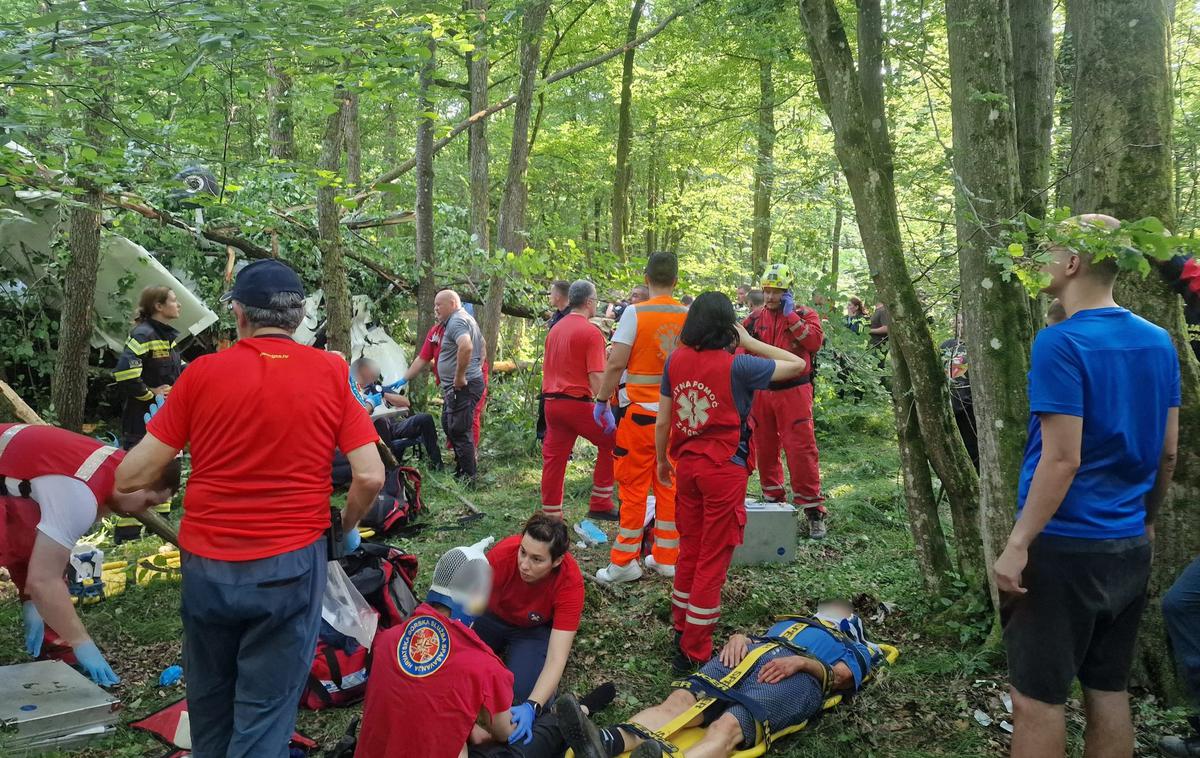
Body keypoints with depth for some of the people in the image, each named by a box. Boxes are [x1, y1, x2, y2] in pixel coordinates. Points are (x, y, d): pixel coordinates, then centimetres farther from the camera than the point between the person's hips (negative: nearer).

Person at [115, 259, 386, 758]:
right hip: (289, 564, -1)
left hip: (206, 563, 2)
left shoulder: (203, 372, -4)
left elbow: (136, 473, -2)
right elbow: (370, 476, -8)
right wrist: (348, 529, 10)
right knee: (266, 710, 8)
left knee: (209, 703, 23)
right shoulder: (333, 373, -4)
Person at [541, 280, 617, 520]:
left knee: (554, 457, 9)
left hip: (551, 401, 7)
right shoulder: (591, 332, -10)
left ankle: (551, 516, 13)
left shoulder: (555, 330, 14)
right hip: (578, 403, -7)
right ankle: (600, 505, 11)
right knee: (610, 443, 11)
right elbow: (596, 377, -17)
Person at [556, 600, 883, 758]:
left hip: (796, 674, -5)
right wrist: (739, 637, 2)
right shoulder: (789, 622, 44)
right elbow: (754, 638, 26)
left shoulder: (855, 649, 31)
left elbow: (842, 677, 8)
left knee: (727, 726, -36)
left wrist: (800, 661, -11)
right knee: (681, 700, -27)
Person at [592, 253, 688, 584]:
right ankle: (666, 557, 20)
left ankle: (624, 562, 11)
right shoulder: (690, 316, 2)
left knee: (634, 487, 4)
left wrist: (602, 401, -2)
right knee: (670, 485, 12)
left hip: (642, 412, -4)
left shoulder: (636, 313, -9)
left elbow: (616, 363, -13)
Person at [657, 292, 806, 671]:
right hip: (724, 470, -5)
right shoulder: (736, 365, -15)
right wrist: (750, 342, -3)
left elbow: (662, 422, 4)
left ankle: (682, 629, 34)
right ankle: (694, 651, 10)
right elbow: (797, 364, -6)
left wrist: (662, 460, 18)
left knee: (689, 552, 20)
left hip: (686, 466, 5)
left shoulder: (676, 361, -1)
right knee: (713, 561, 4)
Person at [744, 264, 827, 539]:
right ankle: (773, 499, 27)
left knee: (801, 449, -9)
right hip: (761, 391, 4)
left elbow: (814, 341, -17)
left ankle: (814, 511, -2)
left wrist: (790, 315, -15)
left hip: (793, 392, -4)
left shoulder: (804, 314, 1)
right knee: (765, 449, 11)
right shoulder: (754, 320, 9)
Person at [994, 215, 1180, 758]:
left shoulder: (1061, 343, -17)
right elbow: (1168, 453, 11)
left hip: (1064, 547, -7)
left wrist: (1018, 545, -17)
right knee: (1109, 689, 16)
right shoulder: (1158, 342, 6)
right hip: (1128, 547, 8)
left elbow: (1062, 460, -21)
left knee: (1037, 695, 3)